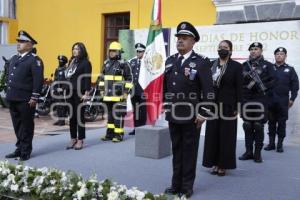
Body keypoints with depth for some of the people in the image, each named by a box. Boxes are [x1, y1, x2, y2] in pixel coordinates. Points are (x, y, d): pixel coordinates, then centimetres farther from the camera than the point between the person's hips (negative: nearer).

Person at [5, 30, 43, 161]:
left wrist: (34, 98, -17)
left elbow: (38, 80, -14)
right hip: (13, 98, 8)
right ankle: (19, 148, 26)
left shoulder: (34, 60, -8)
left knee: (26, 126, 2)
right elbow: (9, 77, 22)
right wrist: (8, 93, 16)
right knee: (17, 125, 14)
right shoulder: (13, 59, 17)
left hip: (26, 100, -7)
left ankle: (25, 151, 11)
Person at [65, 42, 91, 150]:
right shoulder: (71, 62, 15)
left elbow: (87, 79, -9)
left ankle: (80, 140, 6)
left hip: (80, 93, -6)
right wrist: (66, 90, 11)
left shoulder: (85, 63, -4)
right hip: (70, 92, 6)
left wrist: (86, 93, -14)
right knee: (71, 116, 9)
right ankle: (73, 138, 18)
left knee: (79, 116, -2)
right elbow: (67, 77, 16)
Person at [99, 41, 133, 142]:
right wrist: (101, 90, 15)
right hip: (108, 95, 6)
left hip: (119, 95, -6)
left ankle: (119, 135, 3)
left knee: (118, 114, -3)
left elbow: (129, 78, -7)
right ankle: (110, 133, 20)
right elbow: (102, 78, 21)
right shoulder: (106, 63, 15)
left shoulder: (124, 64, -5)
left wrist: (126, 92, -12)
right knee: (109, 114, 12)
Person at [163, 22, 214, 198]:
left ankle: (187, 186, 17)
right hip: (173, 114, 5)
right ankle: (176, 184, 24)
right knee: (176, 150, 13)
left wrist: (203, 113, -14)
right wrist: (165, 106, 13)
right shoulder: (170, 61, 11)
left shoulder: (202, 62, -7)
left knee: (189, 151, 5)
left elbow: (208, 91, -10)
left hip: (191, 115, -5)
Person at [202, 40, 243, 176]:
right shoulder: (211, 65, 7)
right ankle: (214, 163, 18)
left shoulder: (236, 66, -2)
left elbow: (239, 88, -4)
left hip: (228, 106, -3)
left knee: (226, 136, 3)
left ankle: (223, 165, 13)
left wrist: (237, 107, -9)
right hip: (213, 105, 3)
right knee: (213, 135, 7)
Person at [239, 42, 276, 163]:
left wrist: (264, 87, -16)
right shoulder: (244, 65, 13)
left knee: (259, 126, -2)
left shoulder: (267, 65, 5)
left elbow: (273, 80, -2)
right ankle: (248, 152, 14)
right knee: (247, 126, 5)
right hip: (246, 99, 3)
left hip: (260, 100, -3)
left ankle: (258, 153, 7)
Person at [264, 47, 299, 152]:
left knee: (281, 123, 2)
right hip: (270, 100, 1)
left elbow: (295, 85, 3)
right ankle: (271, 143, 16)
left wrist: (292, 99, -5)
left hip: (283, 101, -1)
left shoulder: (290, 69, 6)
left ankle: (280, 145, 9)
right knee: (271, 122, 7)